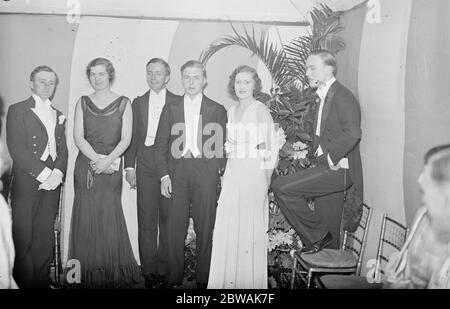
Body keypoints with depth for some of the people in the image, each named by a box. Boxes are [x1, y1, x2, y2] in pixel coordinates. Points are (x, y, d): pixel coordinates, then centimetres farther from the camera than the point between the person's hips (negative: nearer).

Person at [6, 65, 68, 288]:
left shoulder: (58, 115, 18)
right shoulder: (17, 110, 1)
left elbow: (63, 150, 13)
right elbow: (16, 150, -10)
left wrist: (57, 173, -6)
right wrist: (44, 173, -14)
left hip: (52, 183, 5)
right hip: (26, 184, -4)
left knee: (45, 238, 7)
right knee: (23, 238, -1)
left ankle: (42, 280, 17)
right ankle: (25, 283, 12)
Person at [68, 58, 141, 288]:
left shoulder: (123, 103, 6)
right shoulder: (83, 102, 11)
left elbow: (126, 138, -1)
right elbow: (78, 137, 3)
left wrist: (108, 160, -14)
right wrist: (96, 158, -12)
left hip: (112, 167, -2)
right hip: (86, 164, 2)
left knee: (110, 217, -3)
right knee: (86, 216, 1)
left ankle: (113, 274, 10)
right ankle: (87, 274, 13)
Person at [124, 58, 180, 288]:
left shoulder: (178, 103, 6)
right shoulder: (138, 103, 14)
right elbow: (132, 137, 12)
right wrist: (129, 166, 3)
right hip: (145, 166, 2)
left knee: (168, 219, 3)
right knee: (146, 220, 2)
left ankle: (164, 270, 14)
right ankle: (148, 271, 11)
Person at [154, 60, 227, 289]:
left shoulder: (217, 110, 9)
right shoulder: (170, 109, 12)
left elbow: (221, 147, 7)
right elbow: (161, 146, 9)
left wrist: (219, 174, -4)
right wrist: (164, 176, -1)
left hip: (206, 174, -1)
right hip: (177, 174, 1)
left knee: (205, 228, 3)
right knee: (175, 228, 2)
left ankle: (202, 278, 16)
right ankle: (173, 278, 16)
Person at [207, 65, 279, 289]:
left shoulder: (261, 111, -6)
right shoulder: (231, 111, 13)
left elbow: (271, 149, -8)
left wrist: (265, 181, -9)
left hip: (253, 175, -6)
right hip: (232, 175, 6)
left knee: (250, 228, 1)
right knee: (227, 229, 7)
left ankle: (250, 281, 17)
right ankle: (227, 280, 21)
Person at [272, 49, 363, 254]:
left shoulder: (342, 96, -11)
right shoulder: (325, 97, 19)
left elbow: (352, 132, -27)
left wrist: (332, 157, -21)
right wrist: (320, 153, 11)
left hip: (338, 170, -9)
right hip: (329, 168, 9)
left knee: (281, 187, -17)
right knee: (330, 232, 13)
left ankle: (317, 235, -6)